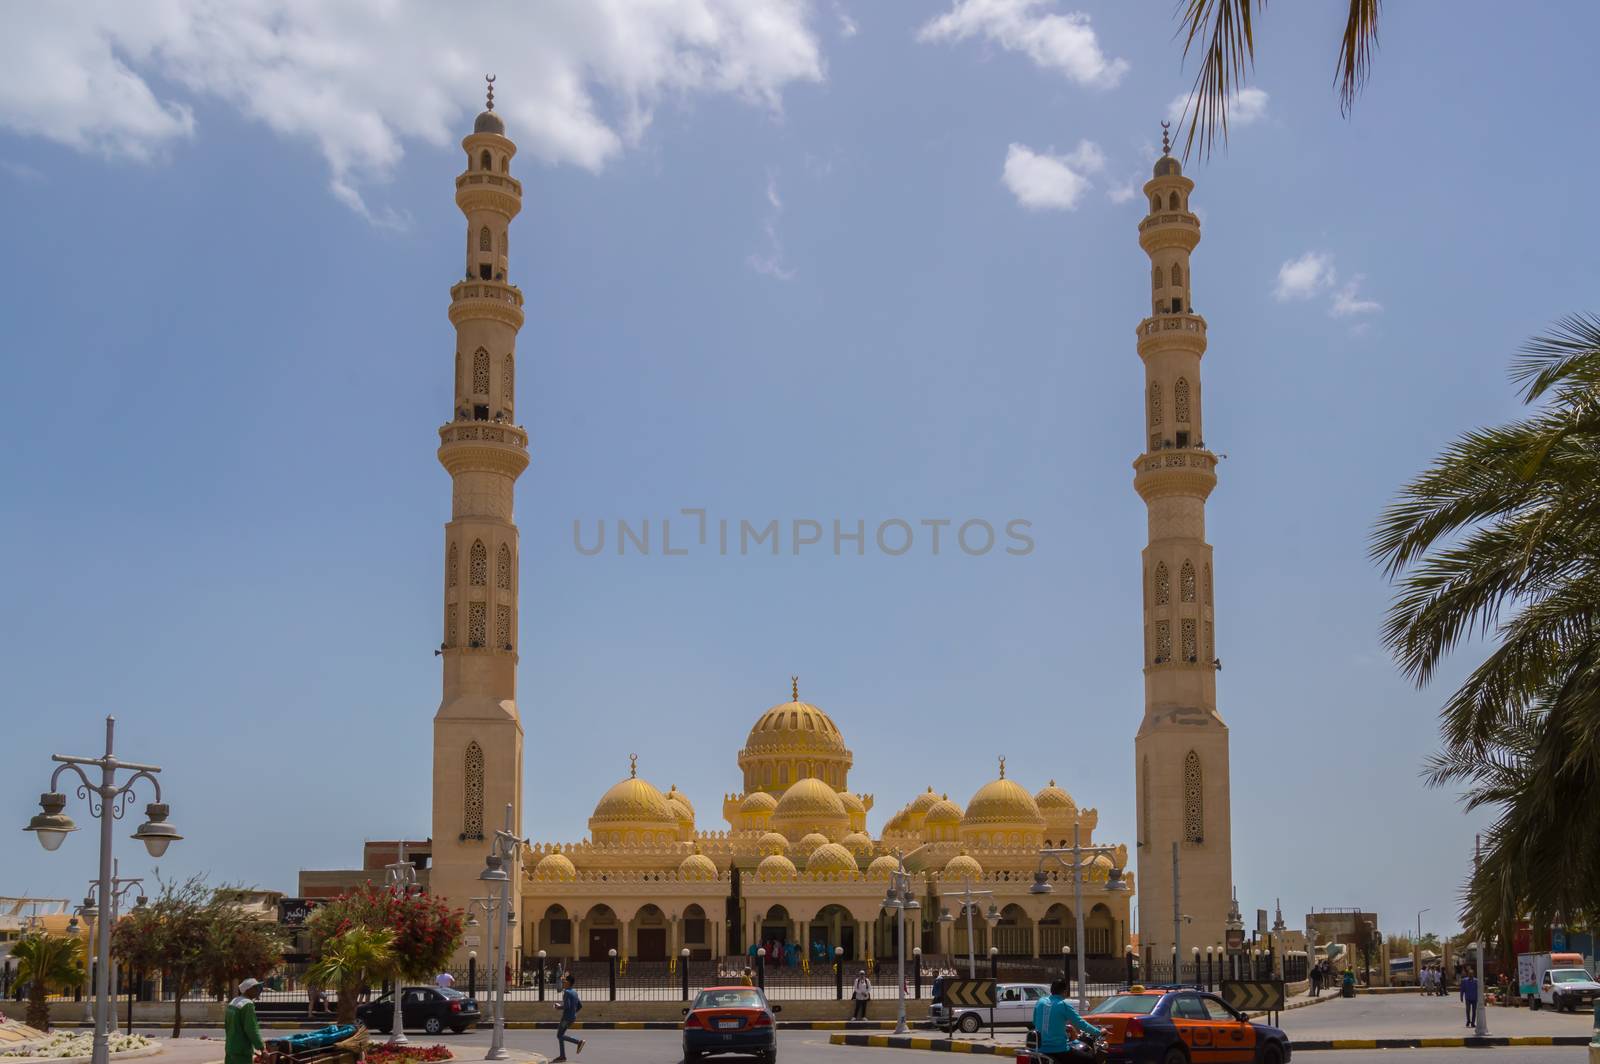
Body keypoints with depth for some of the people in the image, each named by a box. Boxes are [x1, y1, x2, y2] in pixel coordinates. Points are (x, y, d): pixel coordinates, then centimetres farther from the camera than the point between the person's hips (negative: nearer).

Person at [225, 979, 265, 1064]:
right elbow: (252, 1029, -21)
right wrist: (261, 1047, -15)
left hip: (229, 1048, 10)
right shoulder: (248, 1004, -16)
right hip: (242, 1051, -10)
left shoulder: (232, 1003, 14)